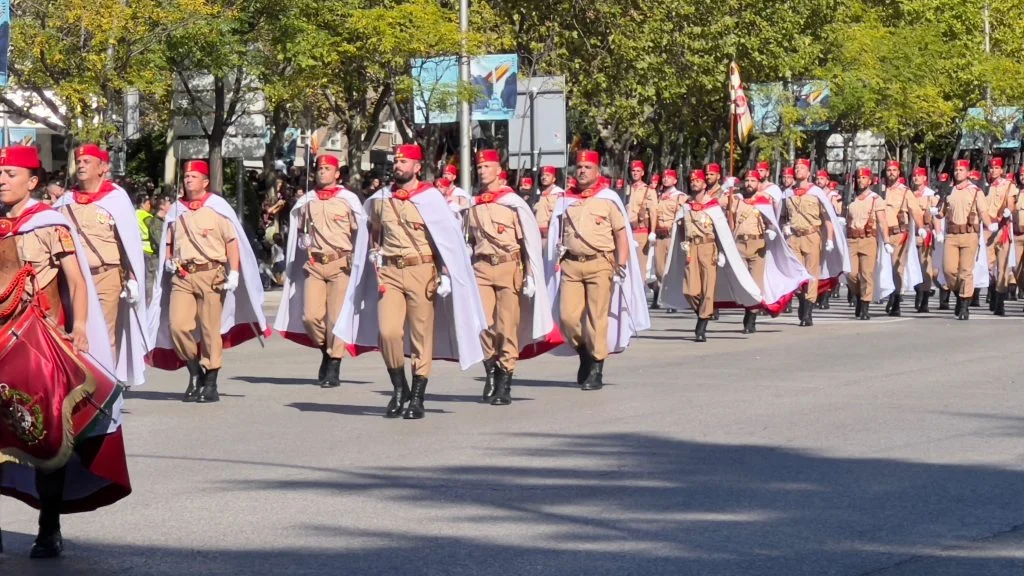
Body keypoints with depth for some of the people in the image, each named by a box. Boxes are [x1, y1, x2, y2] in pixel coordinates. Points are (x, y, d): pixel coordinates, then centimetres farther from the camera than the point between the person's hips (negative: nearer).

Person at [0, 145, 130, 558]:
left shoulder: (51, 224, -4)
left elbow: (76, 282, -7)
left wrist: (79, 331, -17)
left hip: (42, 341, -4)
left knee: (47, 432, 0)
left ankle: (49, 531, 8)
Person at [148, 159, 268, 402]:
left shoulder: (217, 208, 0)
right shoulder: (176, 211, 13)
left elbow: (233, 241, -3)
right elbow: (168, 242, 25)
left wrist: (234, 273, -11)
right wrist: (168, 261, 6)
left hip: (211, 275, -4)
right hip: (182, 276, 4)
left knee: (210, 330, 0)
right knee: (177, 325, -8)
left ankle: (210, 384, 7)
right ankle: (195, 371, 12)